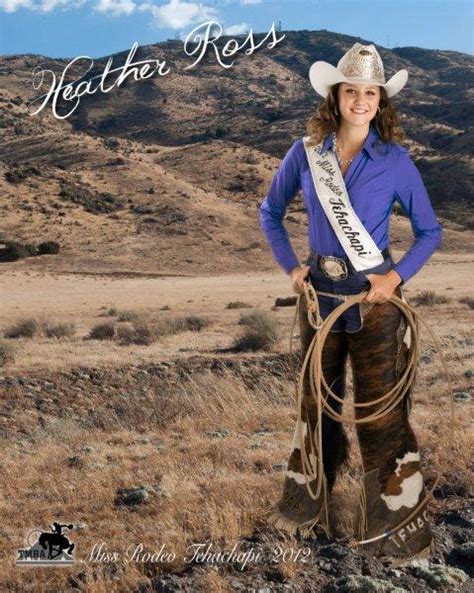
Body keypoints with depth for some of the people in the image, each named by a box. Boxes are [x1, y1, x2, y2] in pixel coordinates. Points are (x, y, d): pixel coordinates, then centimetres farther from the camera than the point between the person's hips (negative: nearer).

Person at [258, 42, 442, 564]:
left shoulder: (395, 160, -7)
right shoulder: (305, 152, -2)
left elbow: (429, 231, 0)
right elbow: (270, 212, 11)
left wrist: (397, 276, -13)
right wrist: (290, 266, 0)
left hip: (374, 295, -3)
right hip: (319, 290, 3)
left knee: (381, 412, 2)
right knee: (316, 401, 16)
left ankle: (398, 530, 17)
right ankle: (305, 507, 36)